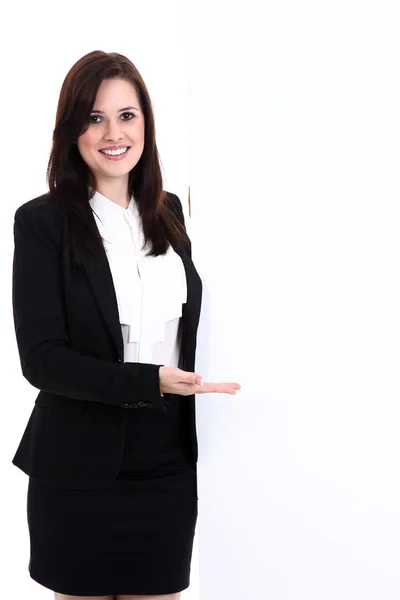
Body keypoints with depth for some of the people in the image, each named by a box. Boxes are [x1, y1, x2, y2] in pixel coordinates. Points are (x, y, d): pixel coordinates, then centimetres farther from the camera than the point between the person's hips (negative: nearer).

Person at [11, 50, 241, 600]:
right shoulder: (42, 222, -9)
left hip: (169, 463, 4)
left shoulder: (169, 211, 7)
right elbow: (41, 358, -14)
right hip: (81, 471, -4)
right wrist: (150, 382, -22)